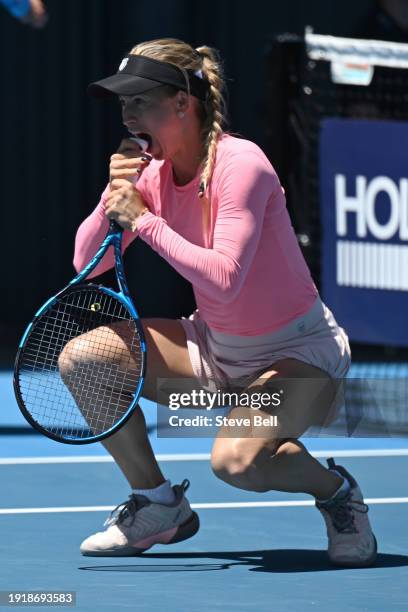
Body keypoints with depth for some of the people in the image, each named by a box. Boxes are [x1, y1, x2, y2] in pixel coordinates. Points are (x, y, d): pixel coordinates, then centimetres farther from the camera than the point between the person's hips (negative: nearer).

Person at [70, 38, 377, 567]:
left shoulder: (240, 163, -23)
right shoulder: (153, 172, -2)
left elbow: (223, 278, -34)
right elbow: (86, 262, 0)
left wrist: (144, 220, -28)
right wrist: (114, 196, -16)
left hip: (297, 352, -8)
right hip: (216, 348, 8)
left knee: (236, 459, -34)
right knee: (82, 357, -8)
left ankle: (336, 490, 0)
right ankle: (158, 506, 8)